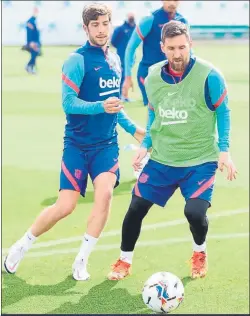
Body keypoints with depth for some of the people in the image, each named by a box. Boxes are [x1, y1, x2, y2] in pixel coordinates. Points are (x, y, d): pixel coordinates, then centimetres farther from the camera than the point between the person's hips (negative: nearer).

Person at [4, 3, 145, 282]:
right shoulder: (77, 60, -12)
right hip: (78, 143, -5)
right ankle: (20, 247, 17)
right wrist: (100, 106, -33)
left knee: (104, 194, -18)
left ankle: (81, 261, -3)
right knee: (65, 206, -6)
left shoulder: (114, 59, 9)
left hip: (107, 143, 5)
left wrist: (131, 127, 21)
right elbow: (68, 103, -19)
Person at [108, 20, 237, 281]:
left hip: (200, 160, -3)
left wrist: (224, 150, -9)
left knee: (195, 212, -17)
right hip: (161, 159, 4)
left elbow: (222, 112, -3)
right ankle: (124, 261, 20)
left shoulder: (208, 76, -15)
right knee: (136, 207, -1)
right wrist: (145, 145, 5)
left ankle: (199, 253, 17)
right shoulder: (153, 78, -2)